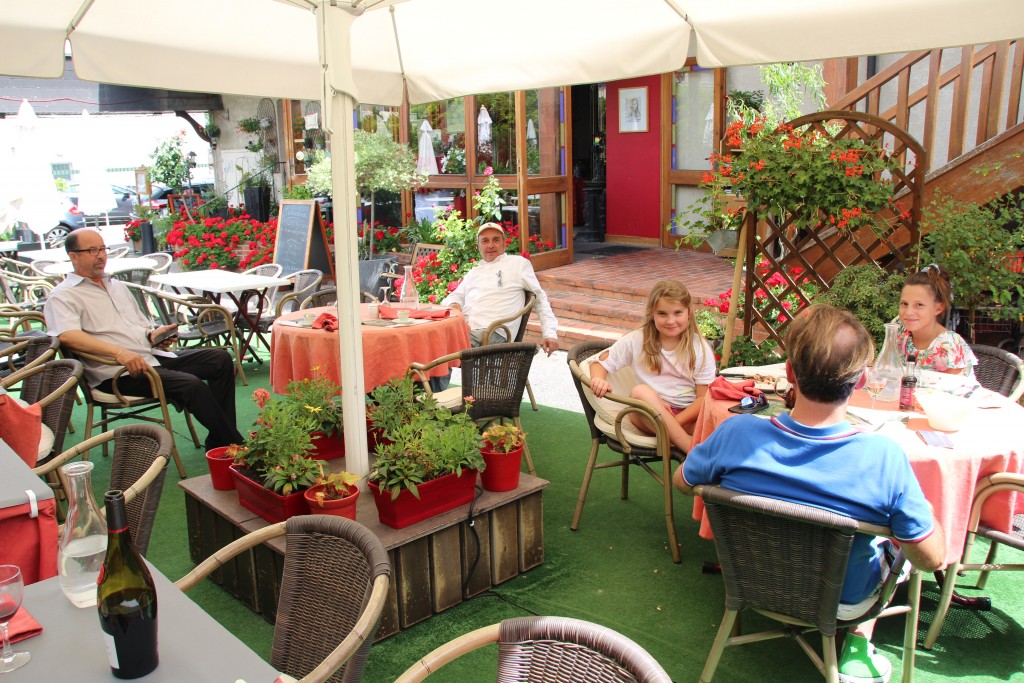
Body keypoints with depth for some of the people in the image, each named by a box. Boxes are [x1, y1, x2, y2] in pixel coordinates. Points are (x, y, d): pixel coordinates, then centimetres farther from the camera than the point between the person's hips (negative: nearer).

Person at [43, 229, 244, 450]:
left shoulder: (118, 286, 26)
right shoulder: (62, 296, 0)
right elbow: (67, 336, -19)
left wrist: (154, 334, 5)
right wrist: (119, 352, -30)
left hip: (153, 356, 8)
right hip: (117, 373, -8)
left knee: (220, 359, -7)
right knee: (192, 385, -28)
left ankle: (218, 442, -7)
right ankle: (234, 446, -15)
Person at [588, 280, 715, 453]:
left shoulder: (700, 348, 0)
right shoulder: (637, 341, 1)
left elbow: (704, 397, -4)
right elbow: (600, 363, 6)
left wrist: (675, 421, -19)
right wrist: (598, 379, -19)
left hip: (688, 414, -1)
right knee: (640, 391, -35)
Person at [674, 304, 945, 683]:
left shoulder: (736, 434, -29)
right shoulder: (885, 456, -33)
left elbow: (681, 482, -9)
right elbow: (932, 558, -19)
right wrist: (923, 507, 0)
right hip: (843, 603, -2)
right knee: (897, 532, 25)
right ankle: (858, 643, 23)